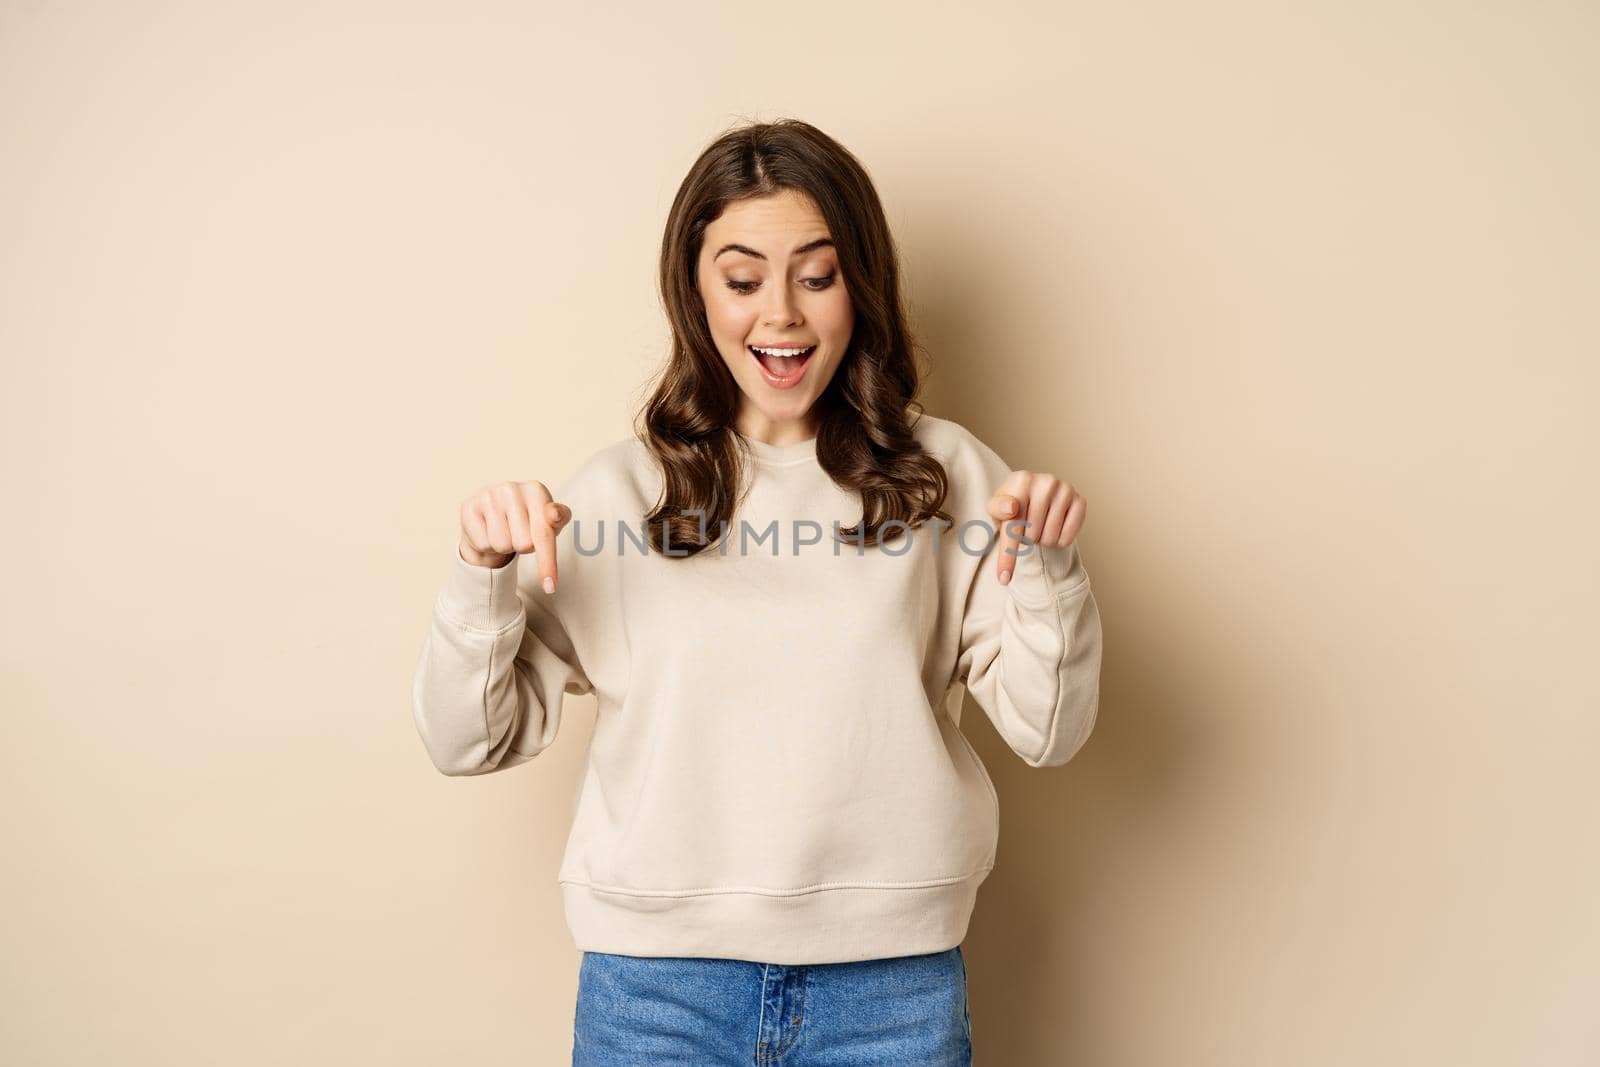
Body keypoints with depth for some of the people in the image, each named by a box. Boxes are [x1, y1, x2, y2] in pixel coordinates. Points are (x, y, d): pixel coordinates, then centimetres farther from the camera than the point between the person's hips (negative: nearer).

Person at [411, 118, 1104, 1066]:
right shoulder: (620, 490, 0)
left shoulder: (943, 475, 1)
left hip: (893, 983, 1)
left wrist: (1052, 570, -16)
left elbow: (1047, 733, -1)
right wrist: (484, 577, -15)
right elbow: (470, 741, 1)